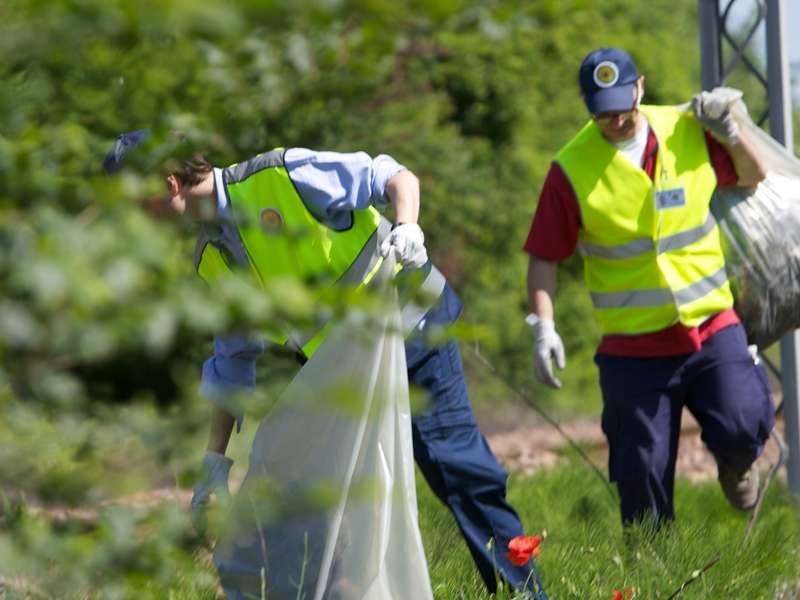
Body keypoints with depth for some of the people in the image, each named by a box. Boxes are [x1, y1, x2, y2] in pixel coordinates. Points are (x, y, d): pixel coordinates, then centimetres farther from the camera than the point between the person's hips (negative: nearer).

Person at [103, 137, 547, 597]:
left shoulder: (280, 176, -18)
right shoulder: (214, 257, 5)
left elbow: (397, 178, -16)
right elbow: (233, 363, 13)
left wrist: (406, 229, -37)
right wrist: (217, 461, 11)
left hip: (409, 330, -7)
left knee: (456, 465, -11)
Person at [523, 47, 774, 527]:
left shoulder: (689, 131, -1)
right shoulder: (572, 169, -9)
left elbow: (753, 177, 14)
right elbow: (545, 256, -3)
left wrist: (728, 132, -4)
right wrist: (544, 327, -15)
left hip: (712, 329, 1)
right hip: (634, 348, -1)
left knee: (742, 429, -16)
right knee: (642, 473, -1)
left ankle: (735, 461, 19)